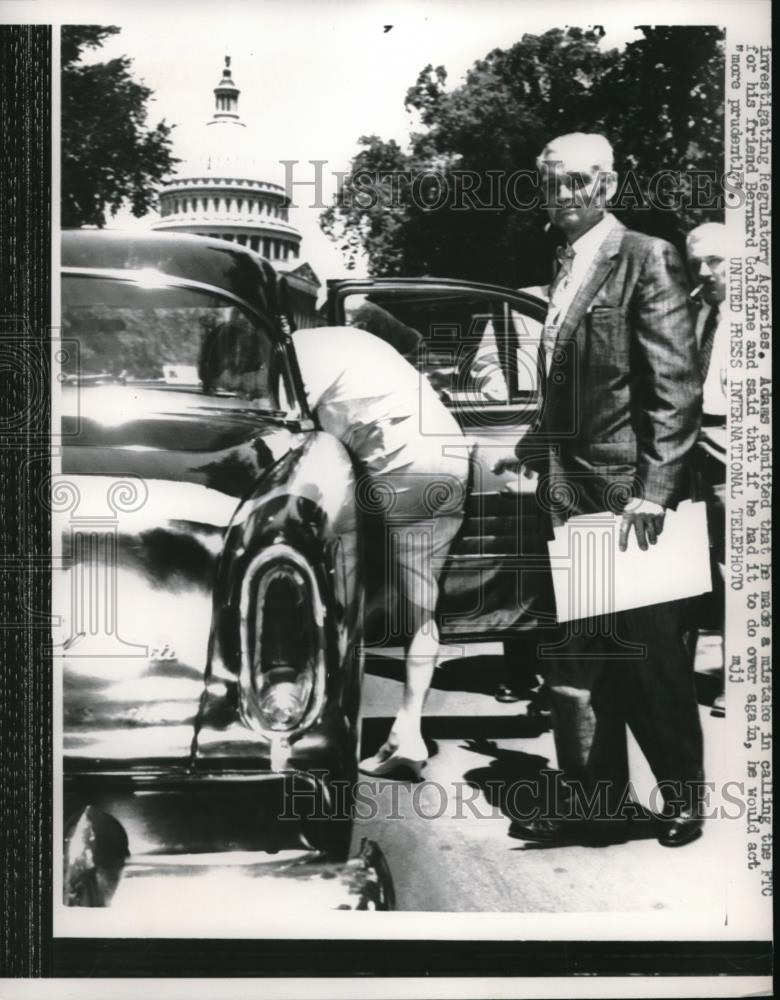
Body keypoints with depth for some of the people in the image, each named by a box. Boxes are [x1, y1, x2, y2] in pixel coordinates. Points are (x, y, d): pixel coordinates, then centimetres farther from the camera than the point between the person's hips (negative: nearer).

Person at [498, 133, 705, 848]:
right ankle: (594, 804, 18)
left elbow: (677, 387, -14)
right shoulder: (564, 272, 16)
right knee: (578, 655, 8)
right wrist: (548, 469, 11)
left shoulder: (647, 259, -7)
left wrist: (655, 490, -19)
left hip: (631, 492, -7)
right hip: (571, 493, 7)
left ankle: (684, 800, 21)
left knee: (652, 654, 3)